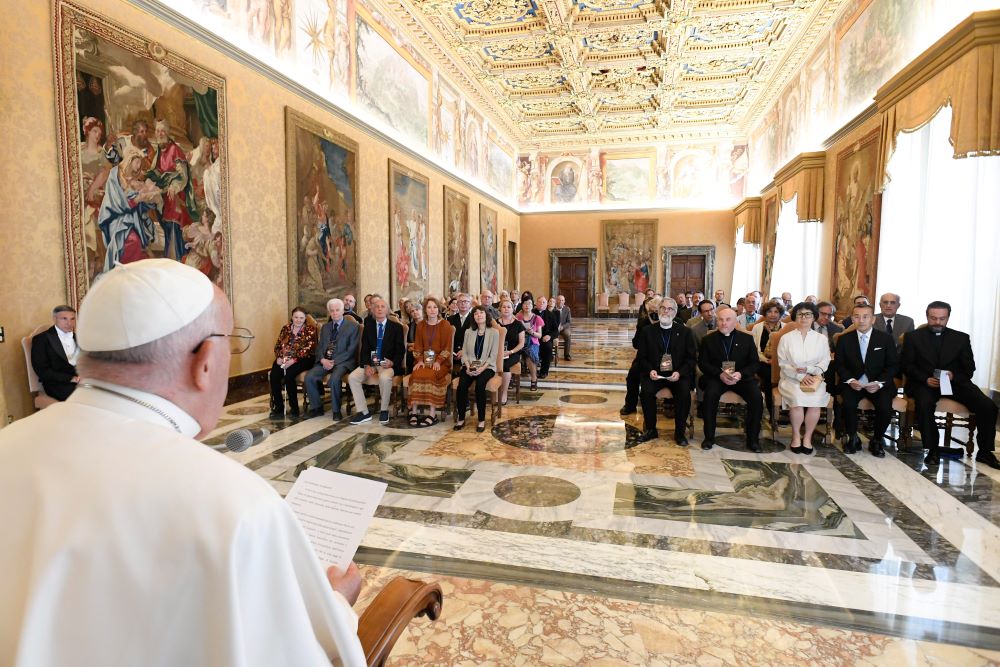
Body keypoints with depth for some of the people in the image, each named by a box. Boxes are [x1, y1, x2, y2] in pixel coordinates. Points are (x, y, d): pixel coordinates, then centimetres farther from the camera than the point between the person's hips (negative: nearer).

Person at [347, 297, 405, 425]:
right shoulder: (368, 327, 13)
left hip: (388, 364, -4)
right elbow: (364, 349, 7)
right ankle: (364, 412, -13)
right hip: (371, 363, 4)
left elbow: (401, 350, 0)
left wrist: (392, 363, -19)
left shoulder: (396, 327, 4)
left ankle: (384, 410, -15)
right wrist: (367, 365, -12)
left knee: (385, 377, -36)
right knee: (352, 377, -21)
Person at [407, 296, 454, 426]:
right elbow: (417, 346, 11)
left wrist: (438, 362, -16)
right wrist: (420, 360, -6)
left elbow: (447, 347, -3)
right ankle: (413, 411, -22)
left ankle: (433, 414, -26)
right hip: (424, 359, 3)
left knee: (431, 375, -32)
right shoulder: (420, 325, 12)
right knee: (416, 375, -27)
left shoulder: (445, 325, 1)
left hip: (440, 361, -3)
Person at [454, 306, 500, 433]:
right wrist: (468, 366, -11)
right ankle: (460, 418, -16)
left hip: (487, 366, -3)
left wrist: (482, 368, -18)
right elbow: (464, 352, 7)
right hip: (470, 366, 3)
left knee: (480, 384, -33)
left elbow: (493, 356, -5)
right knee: (462, 384, -27)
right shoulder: (468, 332, 11)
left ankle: (482, 420, -21)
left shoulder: (494, 332, 0)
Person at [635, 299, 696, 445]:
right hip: (655, 374, 1)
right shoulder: (648, 331, 6)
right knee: (646, 391, -28)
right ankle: (651, 429, -6)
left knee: (684, 393, -29)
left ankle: (679, 432, -9)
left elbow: (691, 358, 3)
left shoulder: (685, 332, 6)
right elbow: (641, 357, 6)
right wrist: (650, 370, -14)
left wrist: (679, 372, -14)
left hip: (678, 374, 0)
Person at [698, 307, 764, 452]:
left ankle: (753, 439, -9)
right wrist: (720, 374, -18)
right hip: (716, 377, -1)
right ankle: (709, 437, -17)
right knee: (710, 394, -32)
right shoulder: (708, 339, 5)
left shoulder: (747, 338, 8)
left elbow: (755, 363, 4)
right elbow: (702, 363, 0)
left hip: (741, 377, 1)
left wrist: (741, 374, -16)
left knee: (756, 396, -26)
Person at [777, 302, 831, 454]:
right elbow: (782, 363, 1)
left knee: (815, 399, -30)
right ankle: (796, 436, -13)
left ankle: (808, 437, -13)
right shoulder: (786, 338, 7)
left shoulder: (821, 339, 11)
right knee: (797, 397, -32)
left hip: (813, 378, 1)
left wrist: (808, 369, -14)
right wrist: (800, 375, -14)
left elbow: (825, 363, 6)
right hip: (791, 379, -1)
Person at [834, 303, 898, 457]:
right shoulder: (844, 339, 4)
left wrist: (879, 383, -13)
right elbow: (839, 364, 5)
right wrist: (850, 380, -14)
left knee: (885, 407, -27)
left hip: (878, 384, 0)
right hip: (853, 383, 0)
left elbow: (893, 365, 2)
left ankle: (877, 440, 2)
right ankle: (853, 439, -3)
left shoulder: (886, 338, 3)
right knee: (848, 404, -29)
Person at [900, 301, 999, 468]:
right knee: (925, 404, -35)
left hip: (956, 382, 3)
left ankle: (984, 451, 0)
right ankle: (933, 450, -20)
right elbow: (907, 366, 1)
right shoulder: (913, 337, 6)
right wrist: (925, 379, -17)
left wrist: (954, 376, -15)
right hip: (924, 383, -3)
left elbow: (969, 369, 8)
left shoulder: (961, 338, 12)